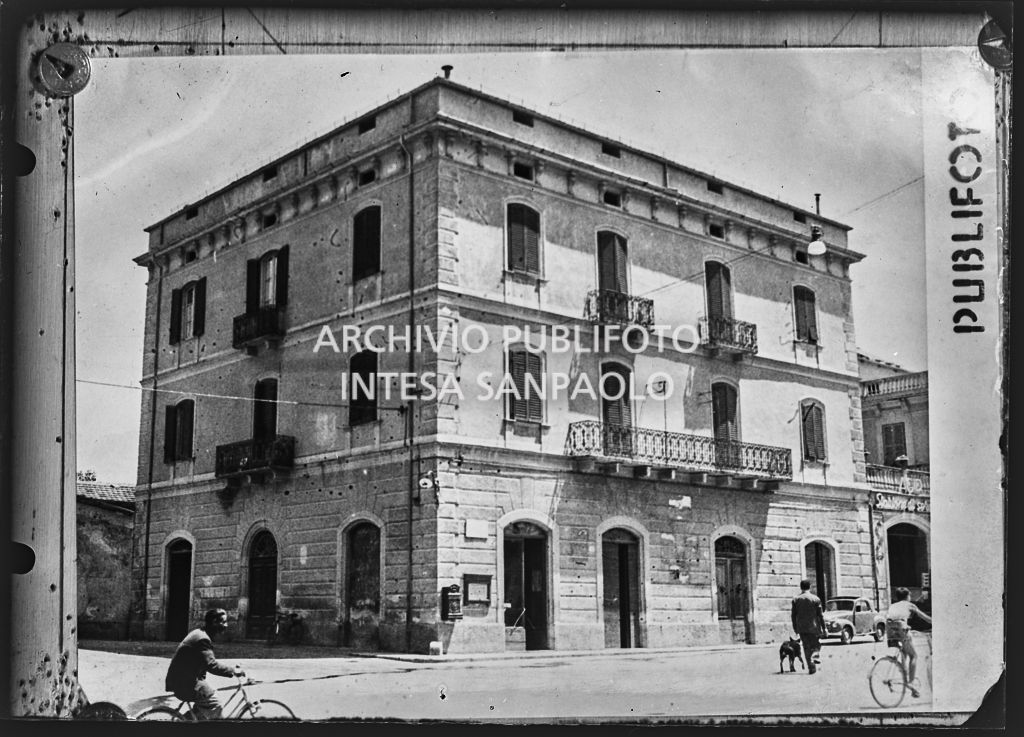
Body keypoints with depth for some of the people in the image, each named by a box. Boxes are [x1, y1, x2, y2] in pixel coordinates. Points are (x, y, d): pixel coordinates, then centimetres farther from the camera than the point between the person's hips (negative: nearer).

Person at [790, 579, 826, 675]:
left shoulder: (796, 600, 2)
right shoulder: (815, 599, -5)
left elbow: (793, 615, 3)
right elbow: (820, 615, -4)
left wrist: (795, 629, 10)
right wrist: (824, 628, 2)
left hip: (801, 628, 2)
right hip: (813, 627, -2)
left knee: (807, 647, 7)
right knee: (816, 644, 15)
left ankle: (811, 667, 2)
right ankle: (816, 656, -13)